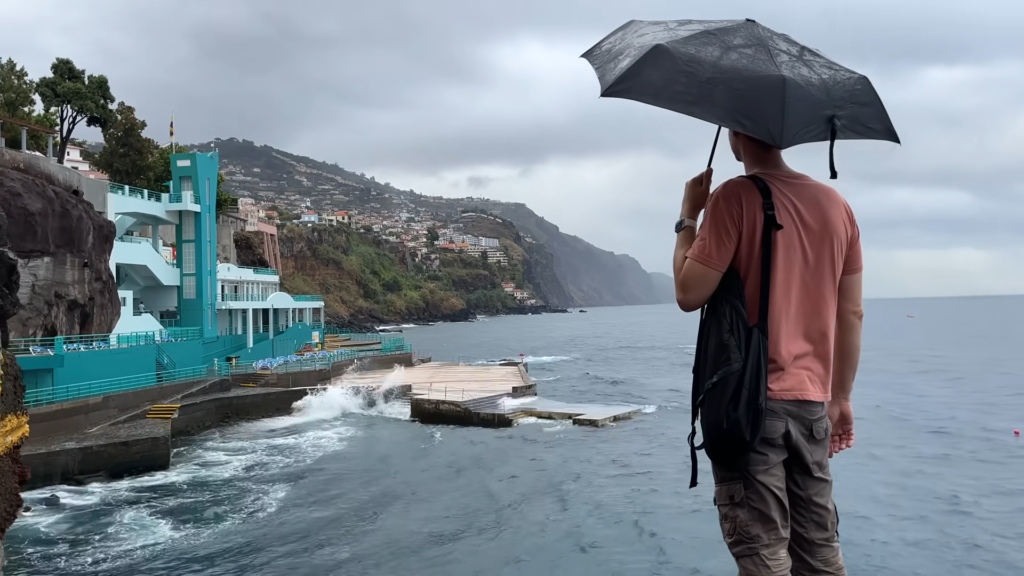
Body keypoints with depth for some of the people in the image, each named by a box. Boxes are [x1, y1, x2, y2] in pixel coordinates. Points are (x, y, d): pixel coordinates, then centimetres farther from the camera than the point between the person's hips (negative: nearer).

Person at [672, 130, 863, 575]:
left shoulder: (736, 196, -10)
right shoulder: (836, 205, 9)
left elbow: (690, 294, -13)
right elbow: (852, 314, 10)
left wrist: (687, 218, 0)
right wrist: (840, 396, 18)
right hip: (811, 400, 6)